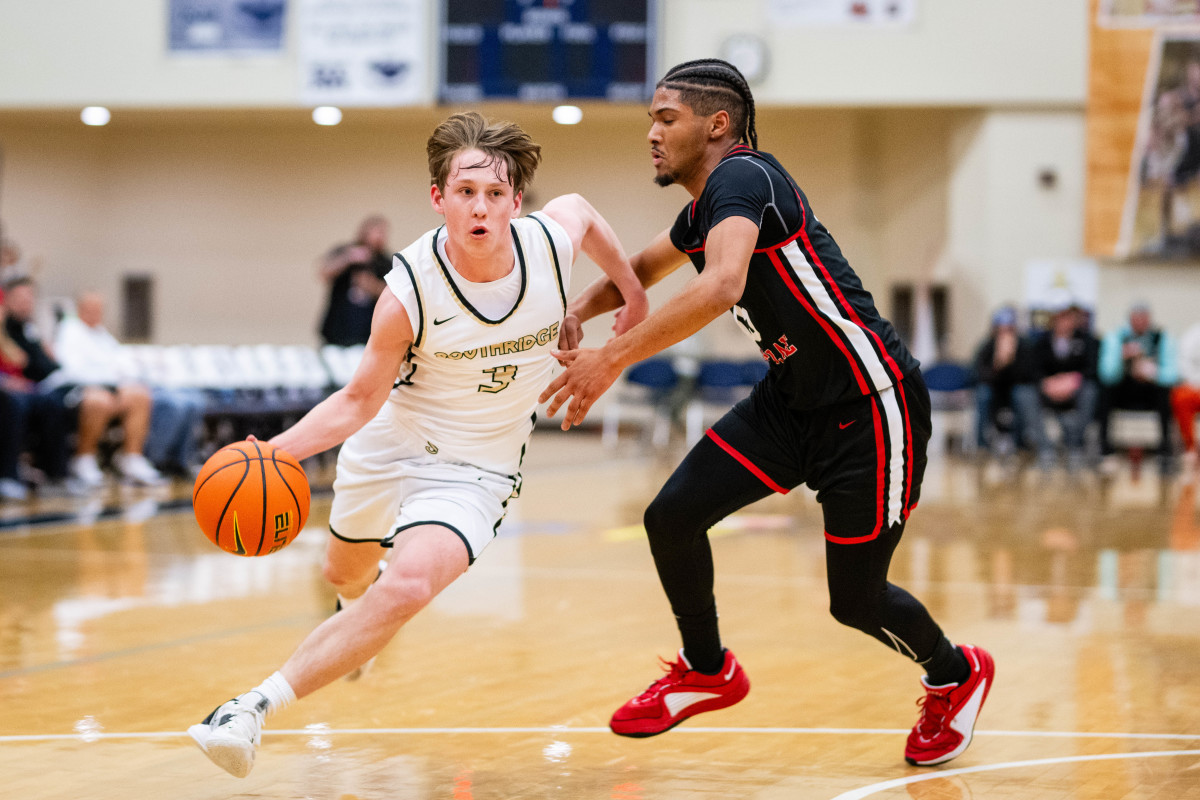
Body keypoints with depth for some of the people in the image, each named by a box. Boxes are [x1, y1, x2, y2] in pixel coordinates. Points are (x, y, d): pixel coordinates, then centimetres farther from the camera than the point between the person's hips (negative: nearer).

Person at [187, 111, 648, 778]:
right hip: (389, 445, 1)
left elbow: (579, 207, 7)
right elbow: (360, 401, -14)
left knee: (408, 588, -29)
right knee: (346, 574, 28)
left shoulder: (552, 242, -20)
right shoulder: (410, 291, -25)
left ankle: (258, 705, -22)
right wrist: (274, 451, -28)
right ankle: (363, 599, 69)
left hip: (475, 470, -1)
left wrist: (633, 293, 14)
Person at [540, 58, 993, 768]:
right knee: (673, 515, -3)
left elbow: (722, 286, -41)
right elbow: (642, 271, 30)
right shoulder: (704, 207, 8)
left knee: (855, 598, 0)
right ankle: (708, 672, 20)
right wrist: (568, 317, 13)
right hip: (793, 398, 9)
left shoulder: (742, 178, -21)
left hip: (870, 404, -9)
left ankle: (956, 675, 31)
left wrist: (614, 359, -39)